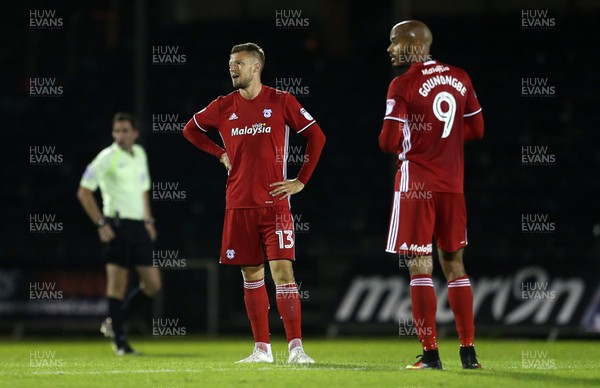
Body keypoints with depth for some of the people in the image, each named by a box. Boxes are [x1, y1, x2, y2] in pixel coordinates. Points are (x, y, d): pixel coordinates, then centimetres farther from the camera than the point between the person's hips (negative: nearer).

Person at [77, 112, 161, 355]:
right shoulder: (107, 157, -6)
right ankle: (120, 341, -2)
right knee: (117, 281, -8)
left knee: (152, 285, 3)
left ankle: (114, 322, 19)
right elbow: (84, 192, -8)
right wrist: (101, 223, -13)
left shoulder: (140, 154, 14)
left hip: (138, 226, 7)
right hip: (117, 224, -7)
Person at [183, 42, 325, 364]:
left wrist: (301, 181, -1)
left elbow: (316, 136, 3)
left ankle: (296, 348, -13)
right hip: (239, 204, 3)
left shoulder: (281, 102, -2)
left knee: (282, 270, -12)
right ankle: (262, 348, 14)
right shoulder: (223, 107, 7)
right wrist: (220, 154, 10)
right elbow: (190, 129, 23)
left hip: (274, 202, -3)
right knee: (251, 275, 7)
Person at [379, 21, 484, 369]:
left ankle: (431, 353, -5)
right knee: (455, 265, 12)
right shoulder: (460, 78, 7)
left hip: (417, 184, -5)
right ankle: (469, 351, 11)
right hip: (453, 183, 5)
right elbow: (476, 129, 14)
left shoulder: (403, 85, -10)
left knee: (420, 267, -3)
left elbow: (389, 142, -13)